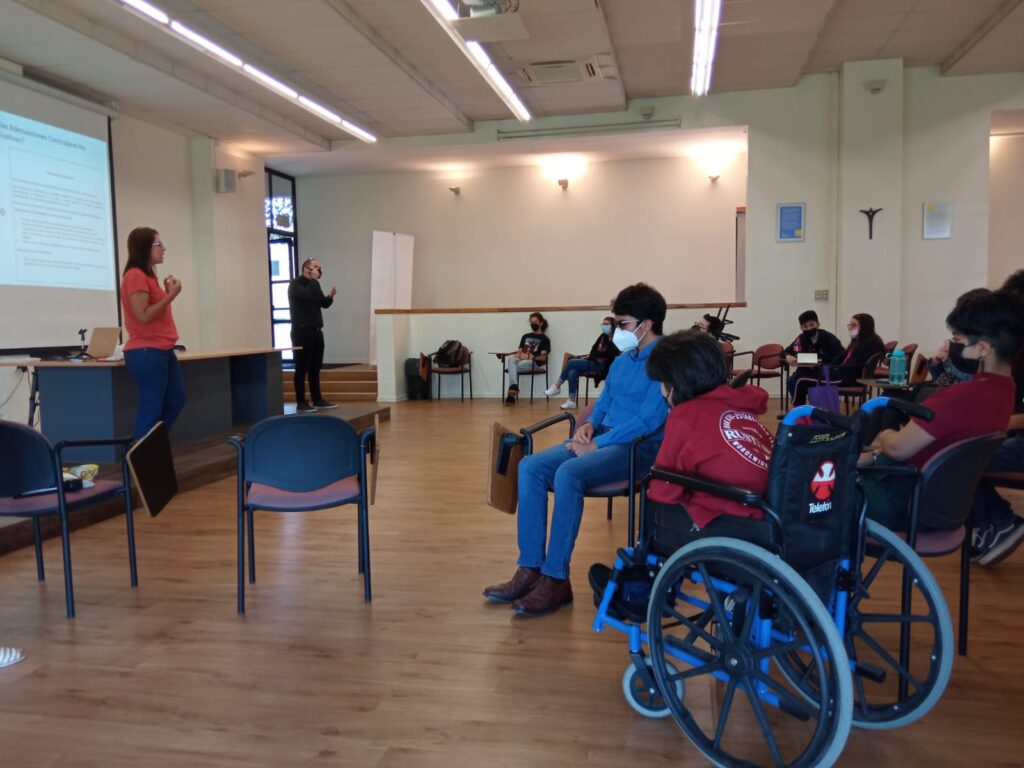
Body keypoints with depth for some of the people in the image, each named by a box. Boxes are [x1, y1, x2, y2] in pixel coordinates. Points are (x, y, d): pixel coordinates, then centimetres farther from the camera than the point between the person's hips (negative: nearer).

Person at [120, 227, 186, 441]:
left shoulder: (148, 276, 17)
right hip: (146, 353, -10)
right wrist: (171, 295, -15)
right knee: (151, 408, -6)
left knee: (176, 401, 16)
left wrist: (168, 292, 9)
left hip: (163, 350, 10)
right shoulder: (135, 275, -12)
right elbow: (144, 316, -19)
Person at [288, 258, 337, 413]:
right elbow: (306, 296, -27)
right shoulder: (295, 284, -7)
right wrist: (314, 279, -18)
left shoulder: (313, 284, 17)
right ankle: (301, 403, -3)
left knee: (315, 368, 10)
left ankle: (317, 400, 16)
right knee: (302, 368, -6)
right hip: (302, 331, -8)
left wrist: (330, 296, -3)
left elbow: (324, 304, 17)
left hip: (316, 331, 8)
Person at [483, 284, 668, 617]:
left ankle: (556, 580, -25)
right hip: (602, 439, 9)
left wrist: (596, 444, -18)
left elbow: (648, 420, -19)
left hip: (639, 447, -9)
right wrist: (589, 424, 3)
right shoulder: (622, 361, 16)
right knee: (531, 467, -12)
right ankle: (530, 569, -12)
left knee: (568, 474, -34)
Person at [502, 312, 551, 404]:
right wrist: (518, 354, -3)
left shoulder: (544, 339, 10)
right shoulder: (525, 336, 29)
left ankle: (511, 395, -34)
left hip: (533, 363, -4)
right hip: (520, 360, 4)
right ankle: (514, 387, -51)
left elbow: (543, 357, 0)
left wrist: (529, 357, -14)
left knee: (512, 367, -33)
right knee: (510, 359, -35)